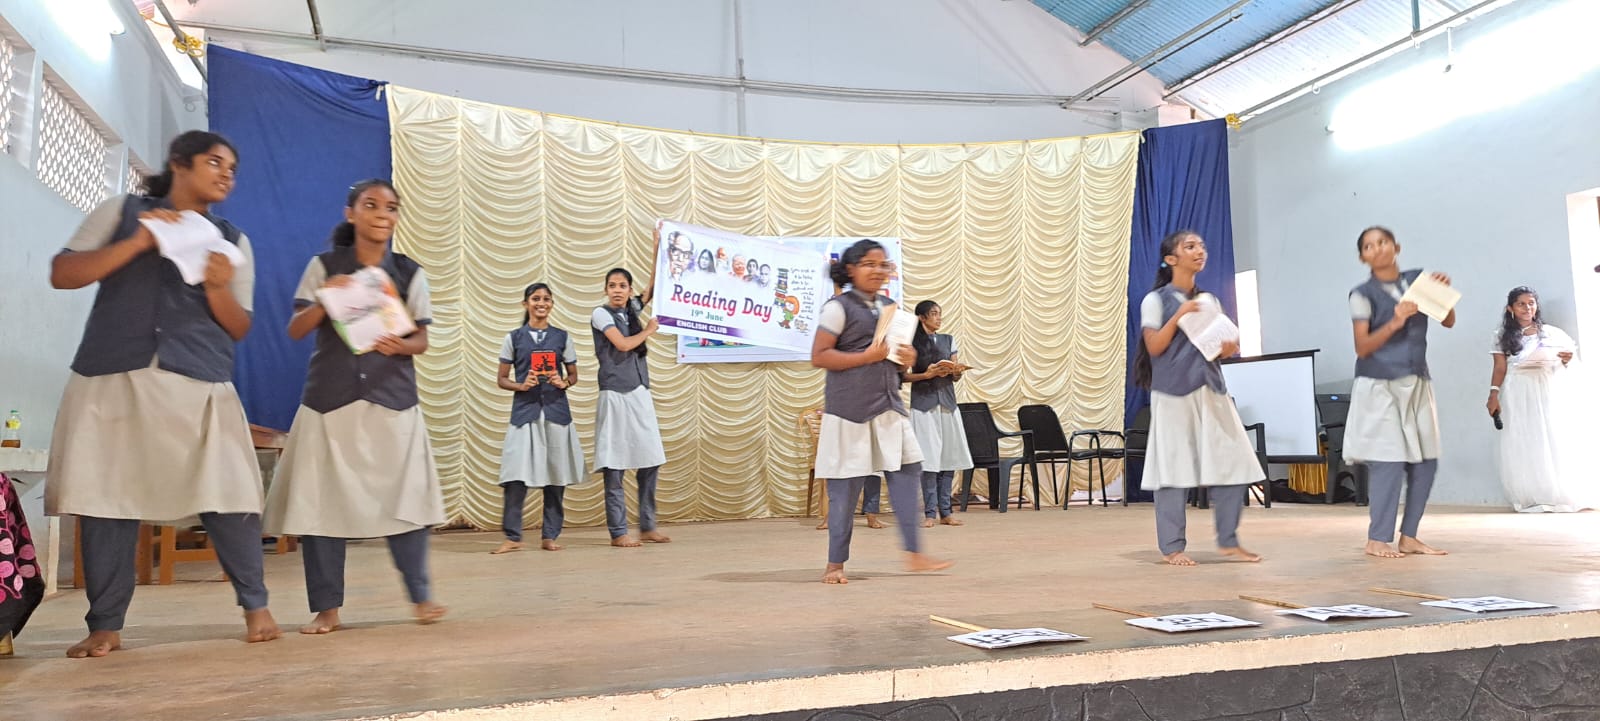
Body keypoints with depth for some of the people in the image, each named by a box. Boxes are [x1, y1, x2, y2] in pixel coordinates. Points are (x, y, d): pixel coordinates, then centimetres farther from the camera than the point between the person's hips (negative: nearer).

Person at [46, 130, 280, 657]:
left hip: (200, 384, 0)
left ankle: (255, 606, 6)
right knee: (105, 497, 0)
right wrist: (138, 242, -9)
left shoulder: (232, 240, 15)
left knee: (227, 495, -8)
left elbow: (239, 329, 10)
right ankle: (105, 626, 11)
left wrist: (218, 288, -10)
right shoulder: (121, 213, 12)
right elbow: (62, 274, 1)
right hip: (112, 378, 0)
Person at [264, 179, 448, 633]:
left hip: (392, 399, 0)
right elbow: (295, 331, 1)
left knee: (402, 497, -5)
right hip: (329, 399, 0)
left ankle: (420, 595, 6)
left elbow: (422, 340, 6)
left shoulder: (410, 273, 7)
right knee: (322, 500, -1)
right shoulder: (323, 267, 5)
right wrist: (325, 300, -17)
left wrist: (400, 345, -16)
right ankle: (327, 607, 8)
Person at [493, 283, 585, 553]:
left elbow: (574, 375, 15)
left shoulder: (562, 337, 9)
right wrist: (521, 386, -11)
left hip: (556, 410, 1)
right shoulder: (514, 338, 7)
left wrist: (563, 383, -7)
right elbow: (502, 379, 8)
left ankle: (550, 536, 12)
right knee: (517, 475, -8)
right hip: (525, 410, -1)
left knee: (556, 474, 2)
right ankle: (512, 536, 2)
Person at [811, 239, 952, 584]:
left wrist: (905, 359, 3)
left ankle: (914, 553, 9)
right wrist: (867, 356, -19)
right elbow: (819, 356, -13)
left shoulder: (889, 307, 15)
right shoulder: (838, 307, -6)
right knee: (846, 484, -2)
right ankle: (835, 564, 10)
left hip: (888, 405, 7)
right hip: (850, 408, -7)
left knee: (908, 468, 1)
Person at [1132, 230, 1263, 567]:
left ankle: (1228, 541, 13)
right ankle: (1172, 547, 4)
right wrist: (1179, 315, -18)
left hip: (1212, 390, 5)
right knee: (1175, 467, -4)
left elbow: (1218, 346, 17)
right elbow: (1154, 347, -9)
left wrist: (1228, 349, -5)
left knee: (1232, 464, 0)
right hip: (1173, 393, -5)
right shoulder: (1155, 300, 0)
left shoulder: (1209, 300, 16)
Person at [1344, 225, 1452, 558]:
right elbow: (1362, 348, -10)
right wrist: (1394, 322, -22)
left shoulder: (1418, 279, 8)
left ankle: (1409, 536, 13)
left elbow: (1448, 321, 9)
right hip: (1380, 387, -5)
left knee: (1426, 461, 3)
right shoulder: (1363, 294, -5)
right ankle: (1377, 539, -2)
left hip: (1417, 384, 5)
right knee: (1389, 461, -10)